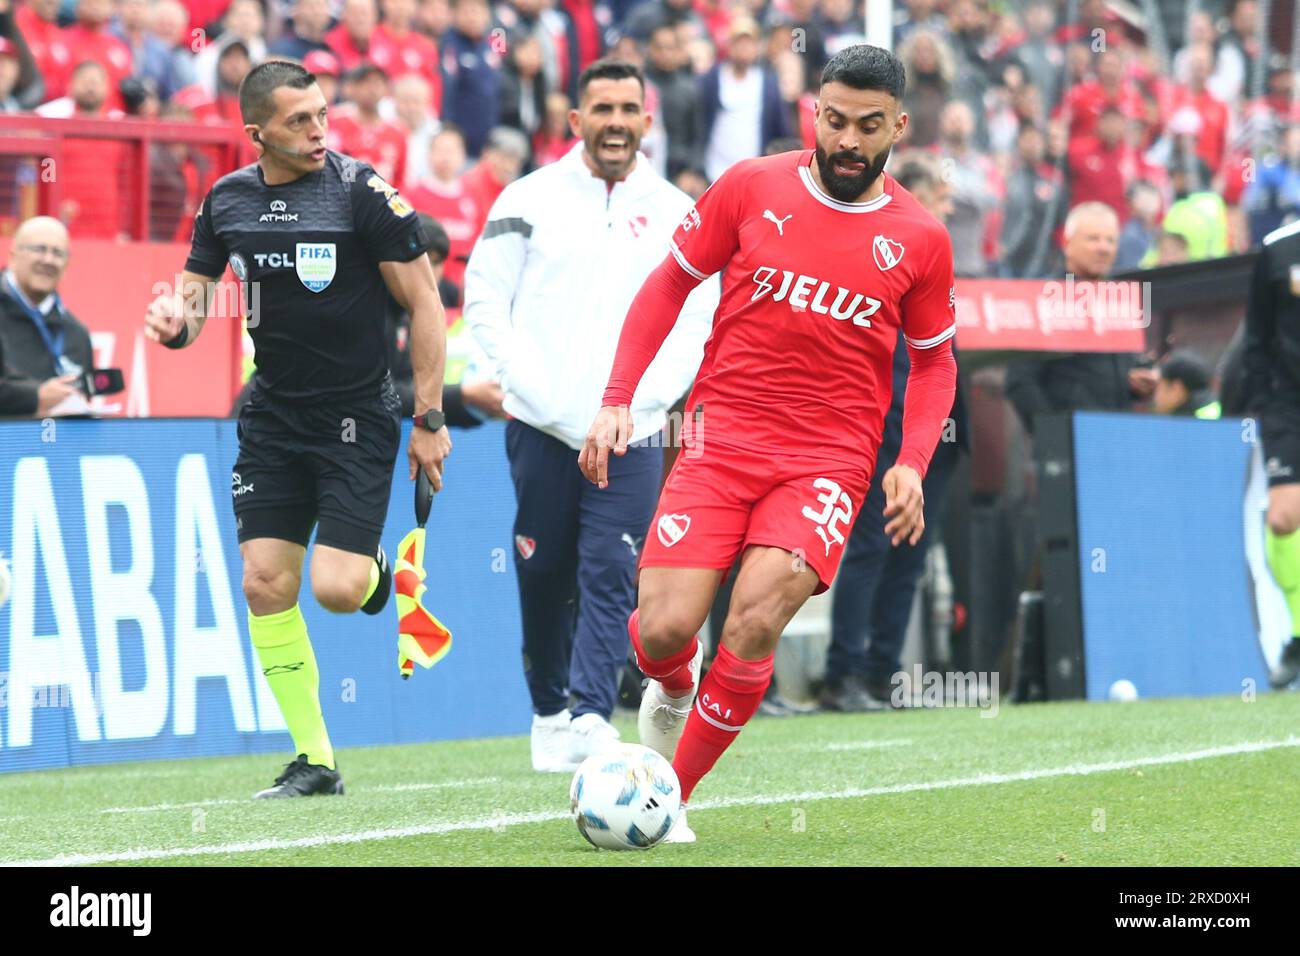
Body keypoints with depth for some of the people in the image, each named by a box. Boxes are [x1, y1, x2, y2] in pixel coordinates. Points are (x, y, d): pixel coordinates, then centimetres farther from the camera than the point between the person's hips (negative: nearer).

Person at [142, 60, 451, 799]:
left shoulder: (363, 192, -13)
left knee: (336, 588, -14)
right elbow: (196, 295, 12)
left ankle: (376, 568, 25)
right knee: (266, 584, -3)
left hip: (358, 418, -4)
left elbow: (425, 303, -9)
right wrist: (177, 318, -14)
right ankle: (315, 761, 7)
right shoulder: (226, 201, 1)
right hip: (273, 418, 5)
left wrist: (430, 419, -10)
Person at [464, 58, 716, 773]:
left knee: (610, 578, -10)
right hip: (541, 428, 0)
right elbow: (483, 300, 2)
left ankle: (591, 716, -13)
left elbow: (700, 319, 9)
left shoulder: (676, 215, 8)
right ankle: (548, 712, 19)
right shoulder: (529, 200, 3)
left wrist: (646, 395, -5)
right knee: (544, 577, 5)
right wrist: (531, 389, -8)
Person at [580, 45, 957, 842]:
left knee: (756, 623, -22)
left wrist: (913, 463, -2)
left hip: (830, 461, 0)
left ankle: (673, 796, -3)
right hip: (722, 438, 0)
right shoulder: (751, 188, 0)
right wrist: (617, 399, 1)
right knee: (663, 630, -13)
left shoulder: (920, 239, 2)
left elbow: (934, 360, 14)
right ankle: (673, 691, 27)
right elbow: (668, 285, 10)